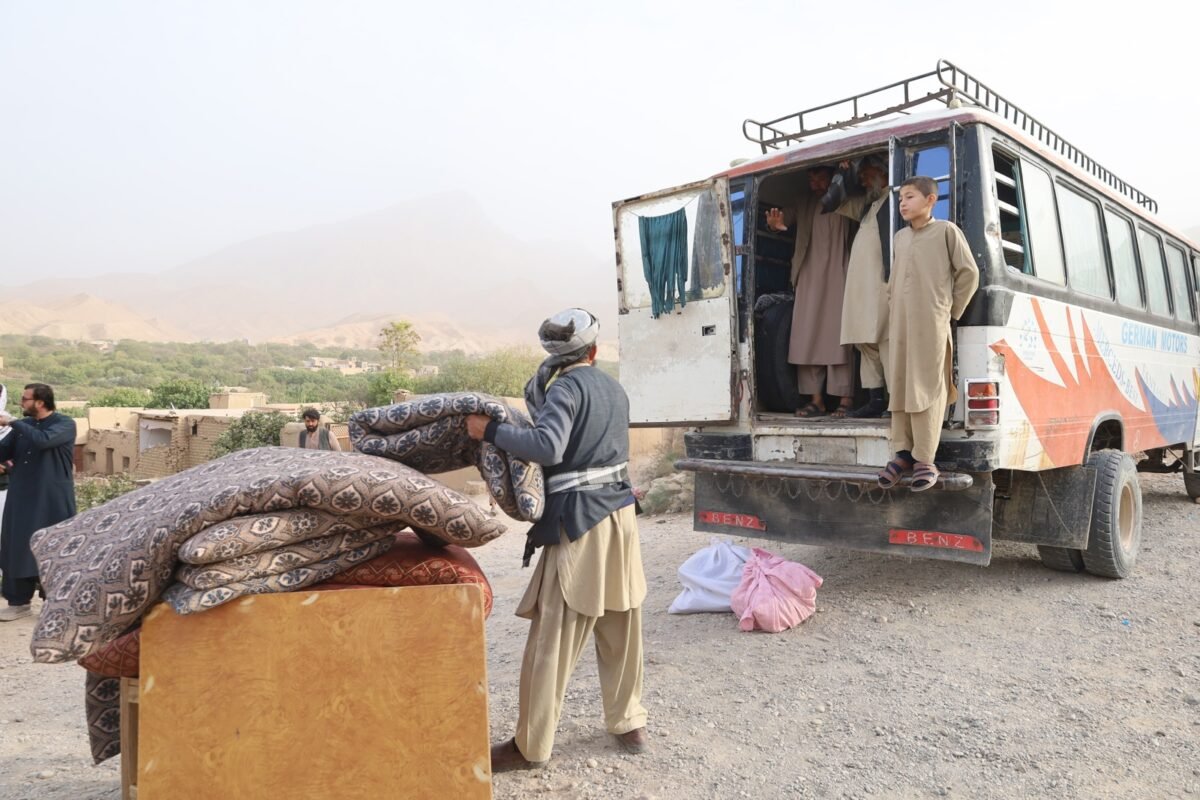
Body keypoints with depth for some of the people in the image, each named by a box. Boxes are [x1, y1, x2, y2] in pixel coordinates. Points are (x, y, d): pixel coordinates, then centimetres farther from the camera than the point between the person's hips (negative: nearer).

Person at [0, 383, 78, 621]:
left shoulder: (65, 424, -8)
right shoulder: (23, 425, 11)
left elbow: (42, 440, -26)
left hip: (53, 500, -5)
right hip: (22, 499, 6)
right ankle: (19, 602, 17)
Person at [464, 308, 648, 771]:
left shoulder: (566, 387, -10)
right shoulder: (616, 391, 13)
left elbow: (548, 447, -25)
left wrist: (490, 431, -17)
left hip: (580, 521, -7)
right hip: (621, 513, 8)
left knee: (552, 640, 1)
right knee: (620, 629, 18)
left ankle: (531, 746, 11)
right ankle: (629, 724, 30)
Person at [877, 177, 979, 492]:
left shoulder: (946, 231, 1)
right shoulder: (899, 238, 18)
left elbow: (968, 273, 1)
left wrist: (951, 312, 2)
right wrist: (892, 310, 12)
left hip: (931, 324, -5)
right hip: (899, 324, 6)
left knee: (927, 390, -6)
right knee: (899, 388, 5)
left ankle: (924, 459, -3)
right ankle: (903, 452, 12)